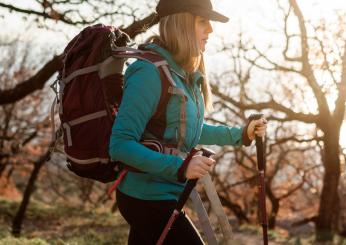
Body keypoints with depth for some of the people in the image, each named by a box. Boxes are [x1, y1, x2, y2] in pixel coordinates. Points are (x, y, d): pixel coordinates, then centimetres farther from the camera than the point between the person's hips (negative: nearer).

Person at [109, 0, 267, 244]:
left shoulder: (185, 73, 5)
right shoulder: (150, 71, -21)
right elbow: (120, 145, -25)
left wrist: (241, 134, 16)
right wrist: (180, 167, -32)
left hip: (164, 196, 8)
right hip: (147, 198, -8)